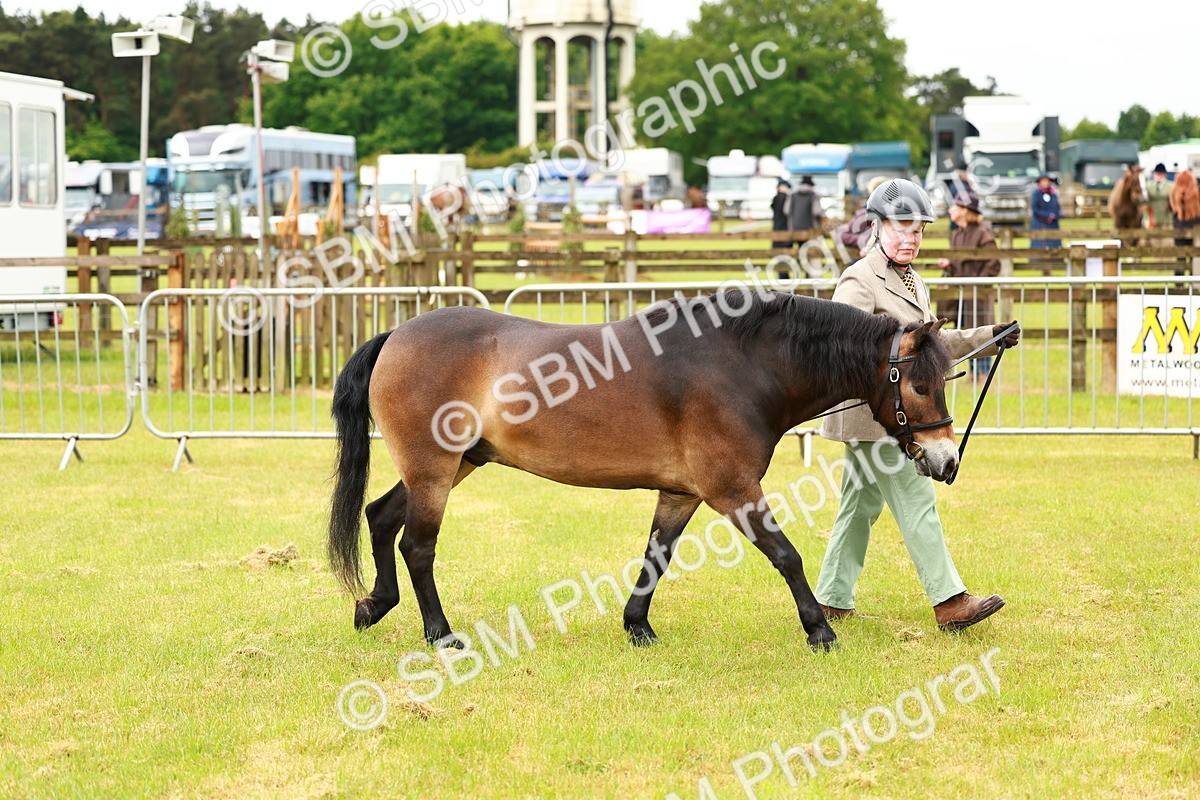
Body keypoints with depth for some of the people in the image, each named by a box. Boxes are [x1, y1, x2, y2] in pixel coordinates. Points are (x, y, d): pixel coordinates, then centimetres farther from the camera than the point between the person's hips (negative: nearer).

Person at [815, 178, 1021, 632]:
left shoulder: (912, 281, 17)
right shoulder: (860, 281, -13)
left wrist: (989, 338, 17)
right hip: (872, 413, -10)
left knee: (863, 504, 14)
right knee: (916, 502, -9)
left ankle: (831, 600, 21)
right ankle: (950, 603, -9)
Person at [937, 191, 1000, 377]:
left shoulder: (983, 233, -10)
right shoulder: (956, 235, 13)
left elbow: (993, 264, -12)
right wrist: (947, 265, 2)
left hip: (978, 293, -7)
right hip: (958, 292, 7)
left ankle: (985, 374, 4)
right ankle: (974, 374, 17)